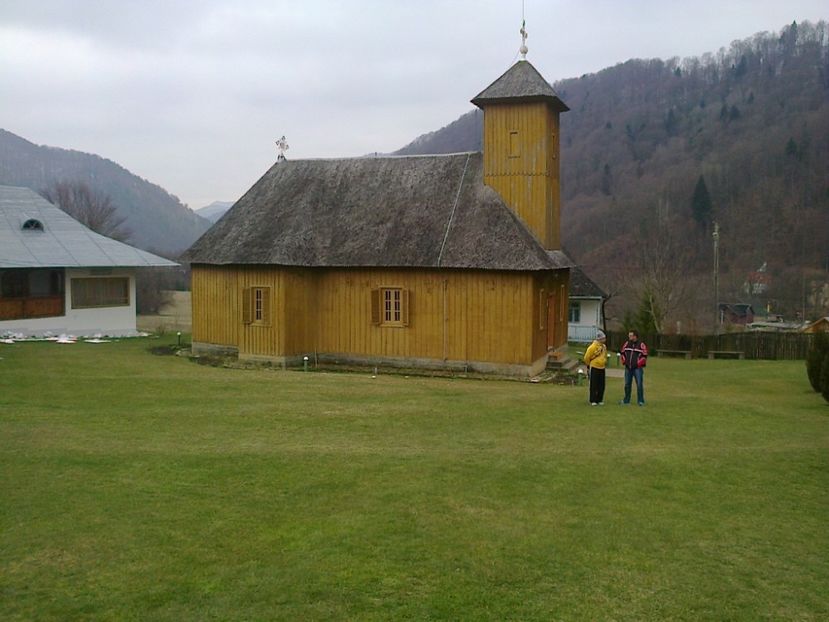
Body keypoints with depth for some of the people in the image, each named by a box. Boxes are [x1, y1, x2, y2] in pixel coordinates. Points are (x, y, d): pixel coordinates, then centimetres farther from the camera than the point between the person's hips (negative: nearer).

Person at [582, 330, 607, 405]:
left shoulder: (604, 346, 7)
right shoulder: (593, 347, -16)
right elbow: (586, 357, -8)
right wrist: (589, 365, 4)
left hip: (602, 368, 7)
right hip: (594, 368, -7)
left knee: (601, 386, 7)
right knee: (593, 385, -2)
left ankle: (599, 400, 16)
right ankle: (593, 401, 4)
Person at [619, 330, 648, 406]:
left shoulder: (641, 345, -7)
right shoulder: (626, 344, 7)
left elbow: (644, 356, -5)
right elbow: (622, 353, 19)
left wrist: (638, 364, -9)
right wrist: (624, 361, 10)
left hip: (637, 368, -5)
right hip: (628, 368, 5)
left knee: (639, 384, -6)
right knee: (627, 384, 11)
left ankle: (641, 401, 1)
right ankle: (626, 400, 22)